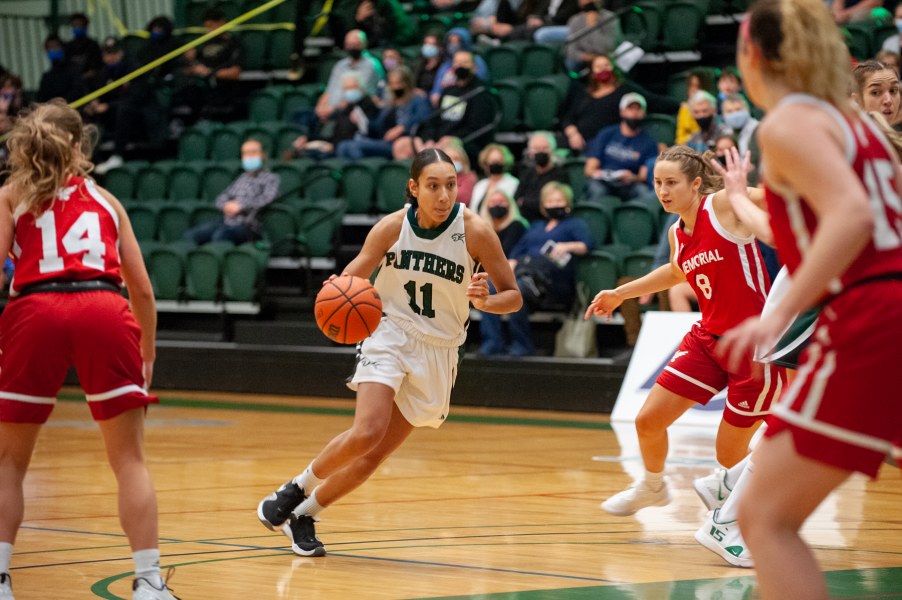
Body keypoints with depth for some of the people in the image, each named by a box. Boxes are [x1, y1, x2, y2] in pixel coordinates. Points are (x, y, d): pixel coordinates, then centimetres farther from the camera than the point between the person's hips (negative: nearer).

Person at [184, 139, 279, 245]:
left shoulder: (270, 178, 11)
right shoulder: (240, 179, 27)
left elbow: (268, 197, -7)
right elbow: (221, 199, 21)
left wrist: (241, 206, -13)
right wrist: (226, 205, -4)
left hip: (246, 225, -6)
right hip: (226, 221, 6)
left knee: (219, 235, -38)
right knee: (190, 235, -19)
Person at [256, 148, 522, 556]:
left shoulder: (475, 232, -13)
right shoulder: (392, 227, -11)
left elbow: (513, 296, -6)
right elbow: (353, 278, -1)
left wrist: (485, 302, -29)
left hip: (438, 351, 1)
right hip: (390, 335, -1)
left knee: (376, 454, 2)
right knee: (367, 433, -24)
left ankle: (304, 515, 23)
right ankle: (296, 489, 2)